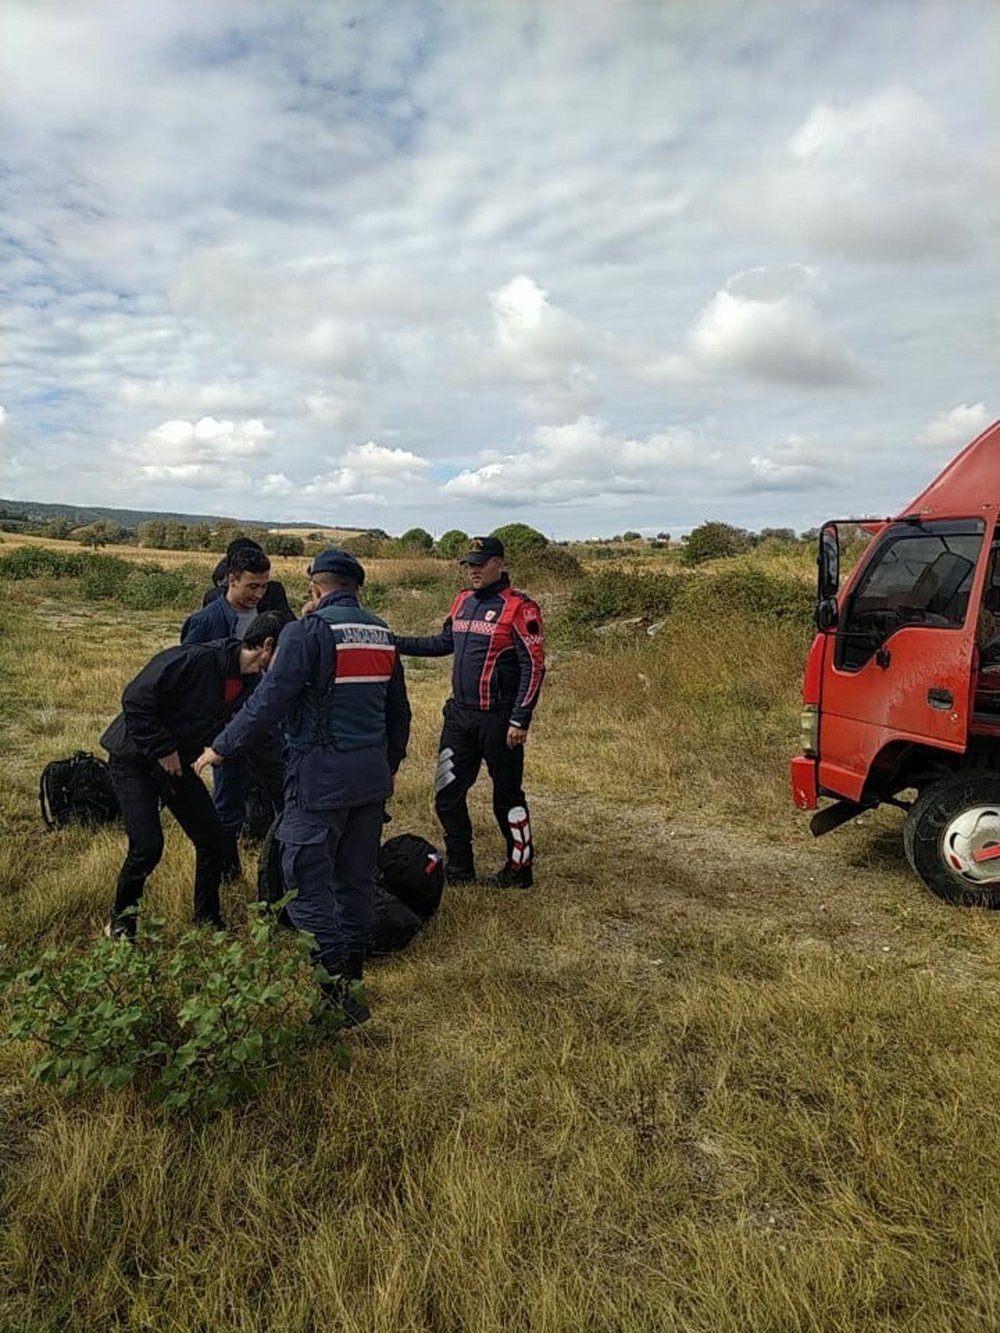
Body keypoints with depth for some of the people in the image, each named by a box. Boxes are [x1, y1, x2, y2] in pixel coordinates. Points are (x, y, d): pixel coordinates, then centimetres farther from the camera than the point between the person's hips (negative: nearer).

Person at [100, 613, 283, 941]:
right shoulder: (196, 659, -27)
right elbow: (136, 699, -26)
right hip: (133, 758, -7)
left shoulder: (249, 683, -3)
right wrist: (162, 749, -22)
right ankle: (121, 920, 13)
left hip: (176, 763, 7)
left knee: (214, 841, 3)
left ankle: (207, 918, 24)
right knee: (147, 846, -14)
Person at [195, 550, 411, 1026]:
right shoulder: (382, 633, 10)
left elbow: (271, 698, -17)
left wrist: (222, 747, -8)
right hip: (372, 773, 7)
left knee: (308, 879, 0)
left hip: (320, 775, -7)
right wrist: (391, 763, 30)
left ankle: (332, 980, -4)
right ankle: (351, 971, 27)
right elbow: (398, 709, 17)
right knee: (356, 876, 16)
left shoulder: (310, 631, -11)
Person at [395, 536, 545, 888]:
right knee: (447, 793, 10)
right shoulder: (463, 601, 11)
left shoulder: (518, 608, -12)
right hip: (460, 715, 7)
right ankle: (459, 867, 25)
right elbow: (444, 643, 22)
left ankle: (520, 869, 21)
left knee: (507, 795, 5)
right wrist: (397, 643, 14)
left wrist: (520, 720, -16)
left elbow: (533, 667, -13)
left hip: (498, 720, -7)